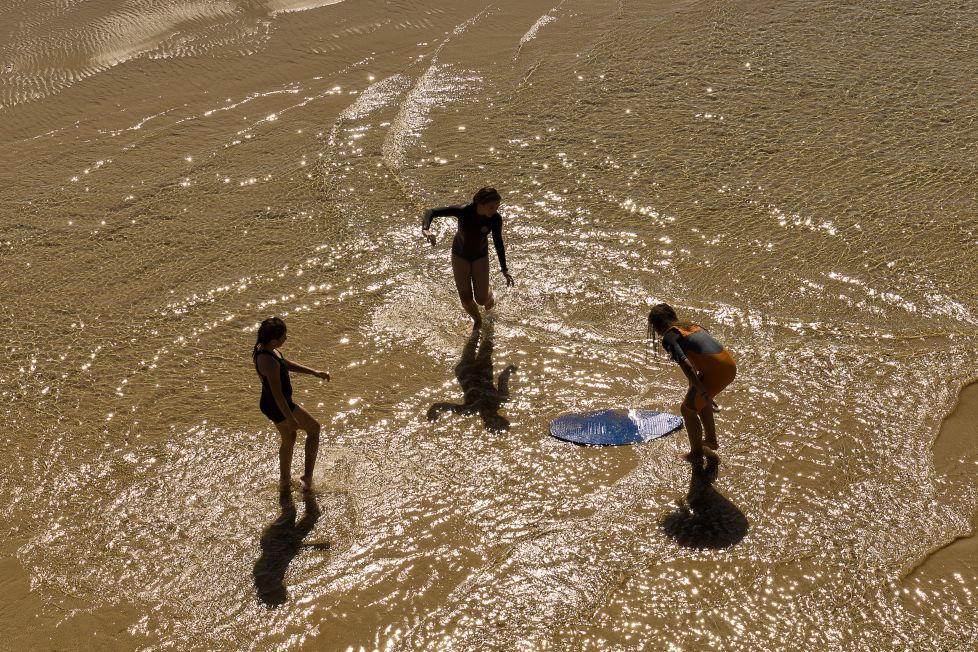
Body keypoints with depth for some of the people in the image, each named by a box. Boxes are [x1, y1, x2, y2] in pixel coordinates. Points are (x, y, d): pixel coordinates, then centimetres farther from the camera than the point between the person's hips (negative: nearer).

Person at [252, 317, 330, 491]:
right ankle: (308, 476, 13)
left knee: (289, 440, 28)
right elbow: (277, 394, -28)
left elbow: (287, 364, 9)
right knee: (314, 428, 10)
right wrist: (290, 419, -21)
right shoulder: (270, 362, -34)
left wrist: (314, 372, 6)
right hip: (279, 407, -9)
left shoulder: (261, 348, -3)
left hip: (270, 404, 9)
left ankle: (284, 480, 45)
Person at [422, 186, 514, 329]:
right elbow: (431, 212, -36)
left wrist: (504, 270, -13)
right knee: (466, 299, 0)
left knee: (481, 299, 1)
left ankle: (488, 294, 42)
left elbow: (498, 243, -13)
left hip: (480, 256, 1)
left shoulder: (495, 218, -30)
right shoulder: (463, 211, -36)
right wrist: (425, 229, -58)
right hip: (460, 255, -1)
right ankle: (477, 319, 37)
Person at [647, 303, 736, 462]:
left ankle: (696, 453, 28)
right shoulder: (691, 326, 25)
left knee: (688, 409, 14)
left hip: (716, 370, -8)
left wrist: (703, 392, -16)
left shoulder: (668, 337, 0)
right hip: (730, 365, 8)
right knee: (699, 401, 32)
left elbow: (686, 365, -13)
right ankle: (711, 440, 45)